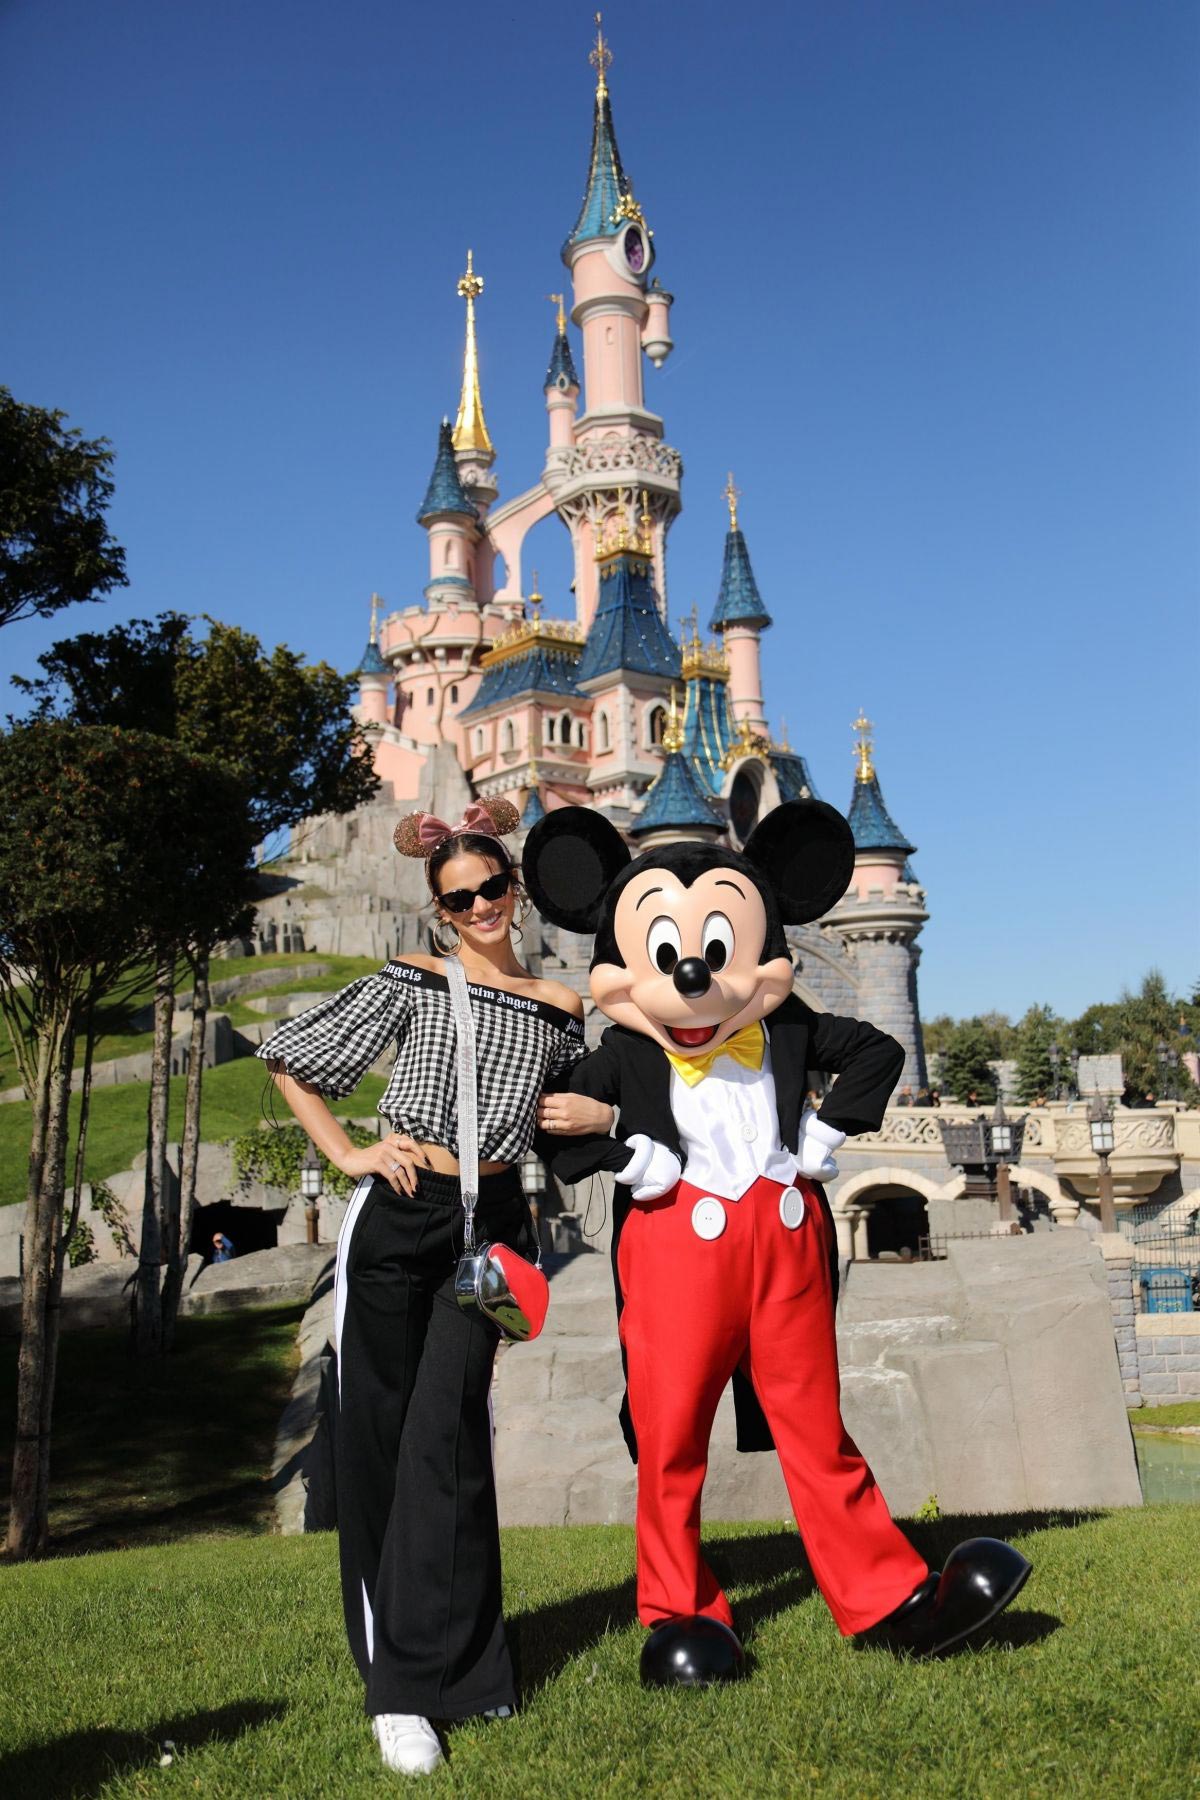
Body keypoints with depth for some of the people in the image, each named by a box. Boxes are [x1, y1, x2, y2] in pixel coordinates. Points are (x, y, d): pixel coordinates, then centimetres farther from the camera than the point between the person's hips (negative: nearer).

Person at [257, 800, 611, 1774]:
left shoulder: (559, 1008, 8)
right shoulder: (412, 983, 1)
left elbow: (578, 1104, 24)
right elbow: (289, 1058, 5)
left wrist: (602, 1116, 1)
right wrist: (346, 1154, -2)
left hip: (493, 1222, 1)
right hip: (398, 1214, -1)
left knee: (446, 1430, -4)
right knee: (378, 1427, 3)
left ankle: (420, 1681, 10)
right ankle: (395, 1665, 19)